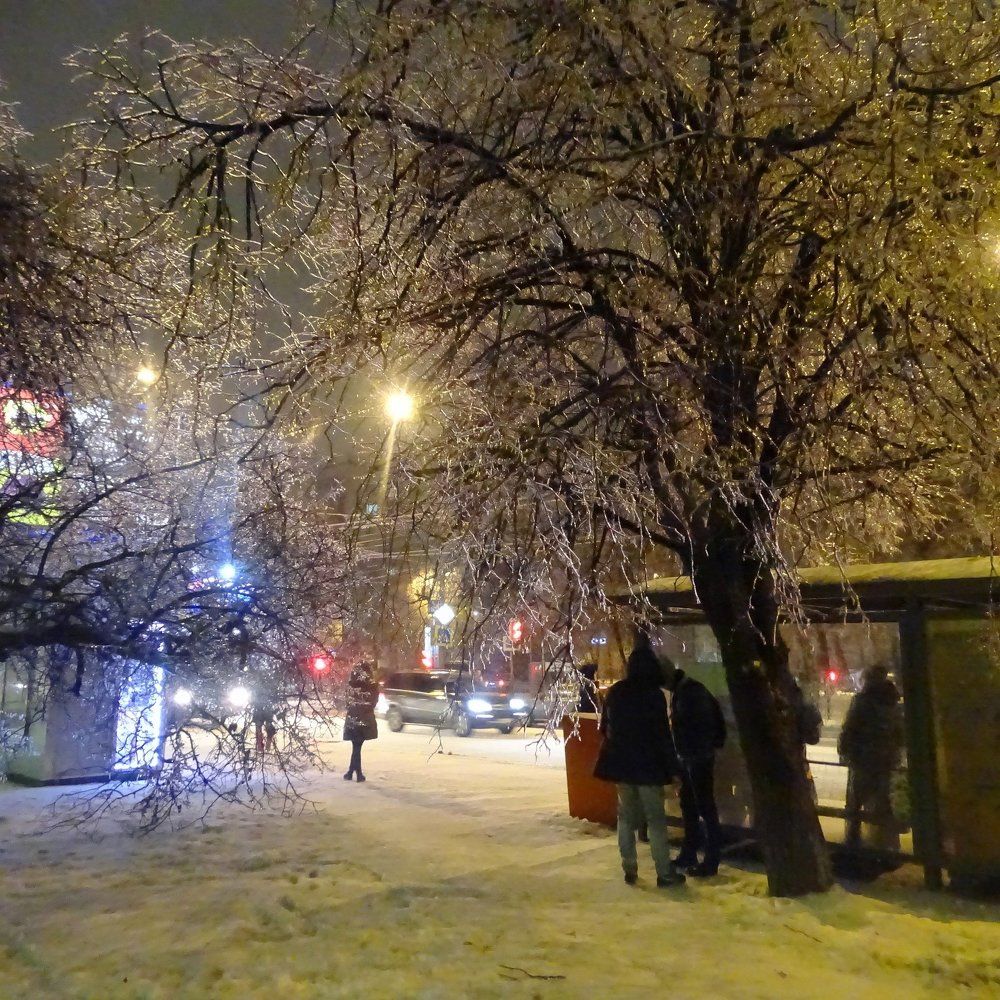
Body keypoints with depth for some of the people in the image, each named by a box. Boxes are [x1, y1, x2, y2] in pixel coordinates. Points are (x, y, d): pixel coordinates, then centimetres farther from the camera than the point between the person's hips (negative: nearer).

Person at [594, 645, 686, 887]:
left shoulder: (615, 693, 4)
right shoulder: (654, 695, -13)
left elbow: (604, 728, 13)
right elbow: (662, 735, -13)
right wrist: (673, 768, -8)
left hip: (619, 763, 5)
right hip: (647, 765, -5)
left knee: (626, 816, 13)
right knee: (655, 818, 3)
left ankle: (629, 869, 15)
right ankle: (664, 873, 7)